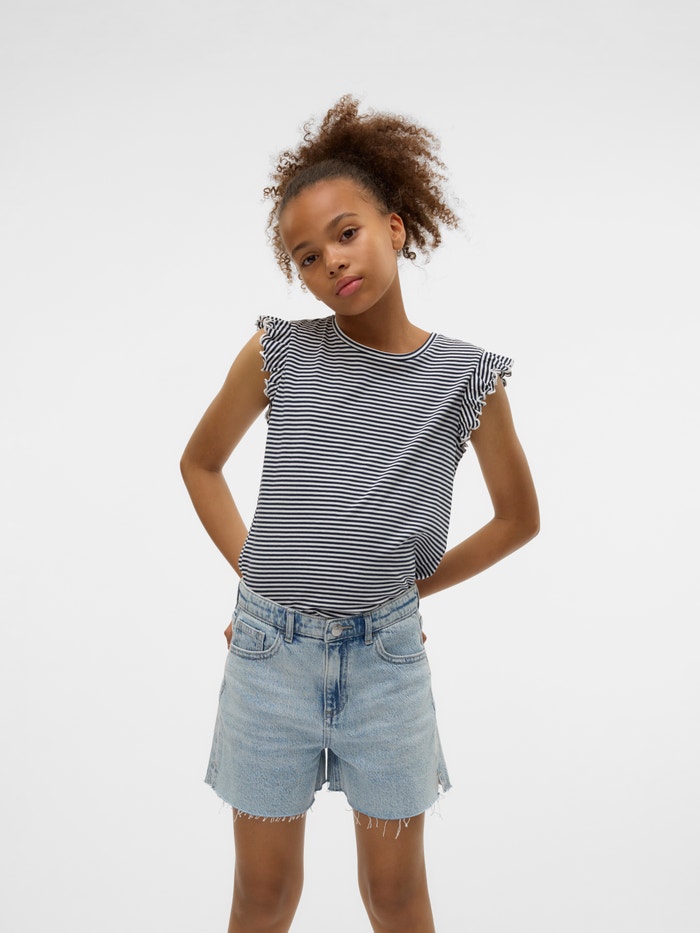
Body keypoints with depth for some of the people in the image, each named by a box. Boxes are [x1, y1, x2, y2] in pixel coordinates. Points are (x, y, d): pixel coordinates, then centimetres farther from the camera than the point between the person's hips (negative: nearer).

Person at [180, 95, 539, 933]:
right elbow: (200, 464, 9)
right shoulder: (278, 353, -5)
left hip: (386, 653, 0)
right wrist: (251, 568, 1)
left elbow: (518, 518, 6)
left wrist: (410, 584, 3)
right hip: (270, 648, 1)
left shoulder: (467, 377, -6)